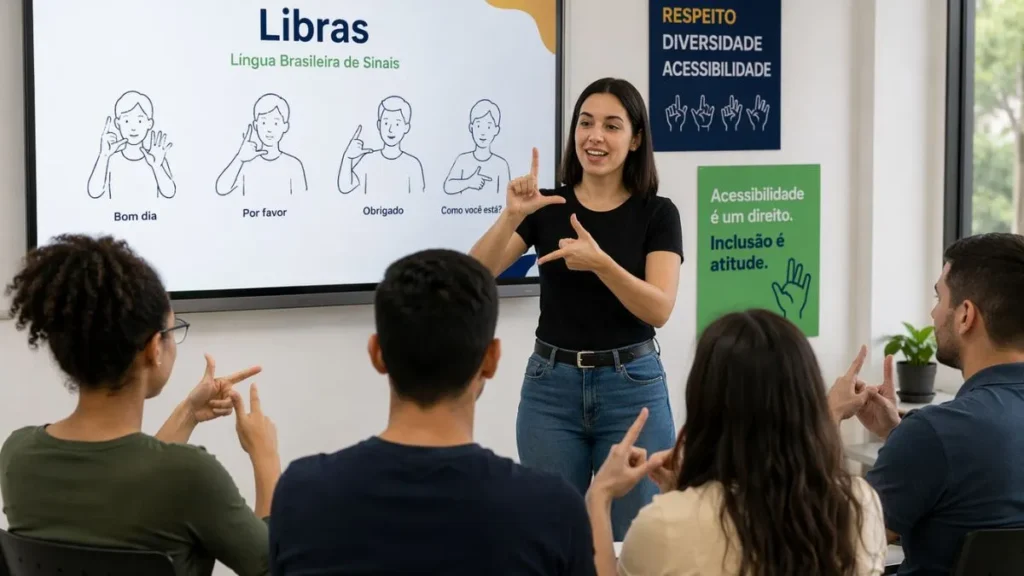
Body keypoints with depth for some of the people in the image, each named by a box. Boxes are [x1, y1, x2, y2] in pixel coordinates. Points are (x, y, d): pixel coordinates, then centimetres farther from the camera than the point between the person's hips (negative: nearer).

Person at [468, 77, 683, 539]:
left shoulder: (657, 213, -2)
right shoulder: (546, 207, 3)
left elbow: (659, 309, -15)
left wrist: (600, 262, -29)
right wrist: (511, 216, -24)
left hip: (632, 388, -2)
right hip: (551, 387, 2)